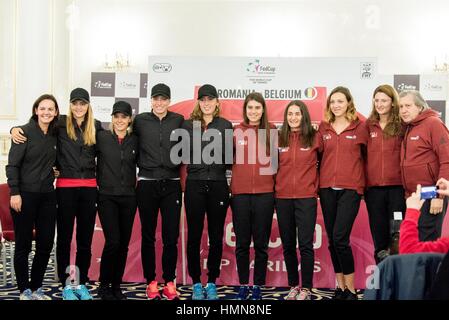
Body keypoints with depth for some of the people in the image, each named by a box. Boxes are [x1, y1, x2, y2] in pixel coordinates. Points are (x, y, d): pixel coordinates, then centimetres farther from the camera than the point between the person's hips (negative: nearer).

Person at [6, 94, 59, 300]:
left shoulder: (56, 134, 8)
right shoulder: (25, 132, -8)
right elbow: (12, 165, -10)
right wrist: (15, 193, -15)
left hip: (47, 196, 5)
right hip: (25, 195, -5)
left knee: (46, 244, 7)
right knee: (23, 245, 4)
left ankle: (37, 287, 22)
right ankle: (24, 290, 16)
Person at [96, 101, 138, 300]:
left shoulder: (134, 140, 6)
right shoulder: (102, 137, -2)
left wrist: (136, 181, 9)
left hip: (129, 197, 3)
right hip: (107, 196, -3)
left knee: (124, 244, 5)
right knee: (113, 241, -13)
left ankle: (116, 286, 18)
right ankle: (104, 285, 5)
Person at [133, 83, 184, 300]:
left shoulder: (178, 120, 5)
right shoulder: (140, 120, 3)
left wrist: (179, 168, 8)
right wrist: (141, 166, 7)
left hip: (171, 185, 0)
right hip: (147, 184, 0)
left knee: (171, 236, 1)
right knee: (148, 236, 6)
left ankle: (169, 282, 13)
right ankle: (151, 281, 17)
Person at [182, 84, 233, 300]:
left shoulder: (225, 125, 6)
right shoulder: (188, 125, 5)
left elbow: (230, 156, 8)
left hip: (218, 185, 1)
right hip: (195, 185, 0)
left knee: (216, 236, 6)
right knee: (194, 236, 3)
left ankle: (212, 283, 18)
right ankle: (196, 283, 15)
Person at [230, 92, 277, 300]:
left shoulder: (271, 131, 4)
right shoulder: (236, 131, 4)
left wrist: (276, 186, 2)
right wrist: (229, 185, 3)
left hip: (264, 193, 0)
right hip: (240, 193, 0)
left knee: (261, 243, 6)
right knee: (242, 242, 7)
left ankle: (258, 287, 17)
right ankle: (243, 285, 18)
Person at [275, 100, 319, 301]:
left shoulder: (314, 138, 0)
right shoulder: (279, 139, 6)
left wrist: (315, 184, 4)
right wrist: (275, 186, 9)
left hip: (306, 197, -3)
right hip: (282, 198, 3)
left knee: (305, 244, -4)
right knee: (288, 245, 9)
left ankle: (306, 288, 6)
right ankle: (293, 286, 21)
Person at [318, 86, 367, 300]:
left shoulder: (359, 128, 0)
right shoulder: (323, 128, 8)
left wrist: (362, 179, 8)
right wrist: (317, 180, 8)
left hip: (350, 189, -4)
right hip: (327, 188, 4)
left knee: (340, 238, -13)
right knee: (332, 240, 6)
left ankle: (351, 289, 1)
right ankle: (340, 287, 19)